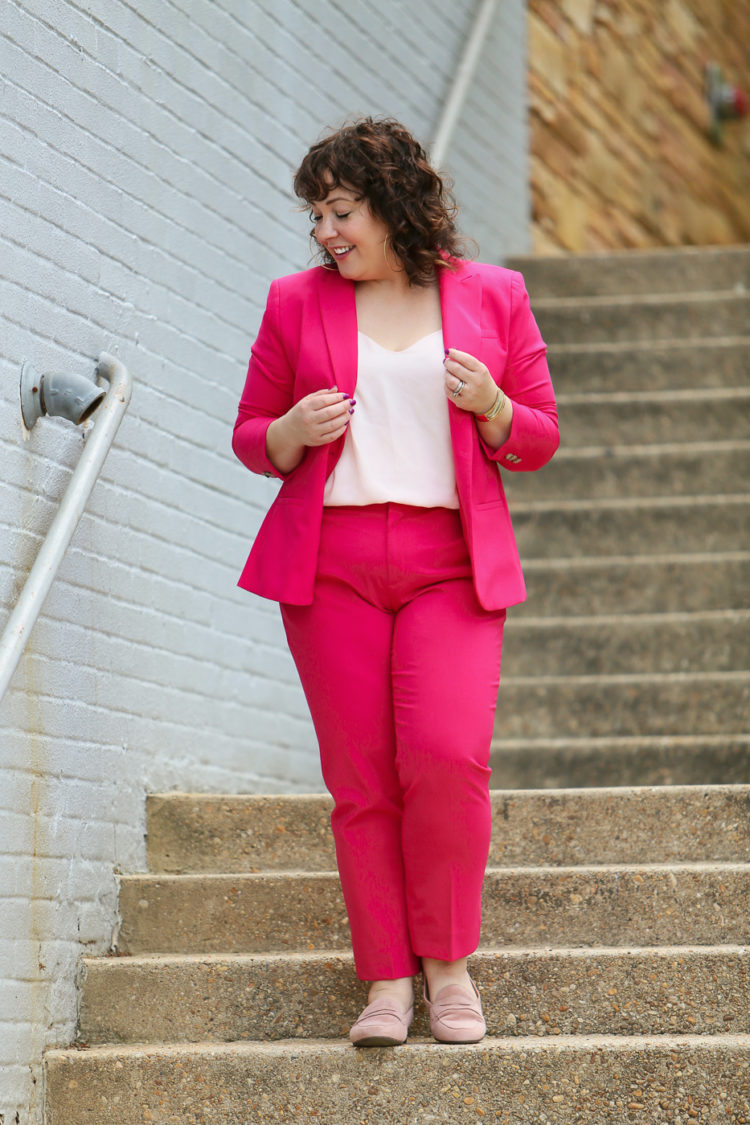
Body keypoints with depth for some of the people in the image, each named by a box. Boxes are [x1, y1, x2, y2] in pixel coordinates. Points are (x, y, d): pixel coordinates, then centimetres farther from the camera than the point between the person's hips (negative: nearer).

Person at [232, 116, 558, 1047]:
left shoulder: (492, 298, 7)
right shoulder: (297, 303, 9)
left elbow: (538, 439, 12)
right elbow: (251, 434, 15)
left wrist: (490, 406, -9)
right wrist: (292, 433, -7)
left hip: (450, 562, -1)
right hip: (329, 561, 1)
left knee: (446, 755, -17)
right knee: (360, 778, -2)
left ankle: (448, 964, 1)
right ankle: (387, 979, 6)